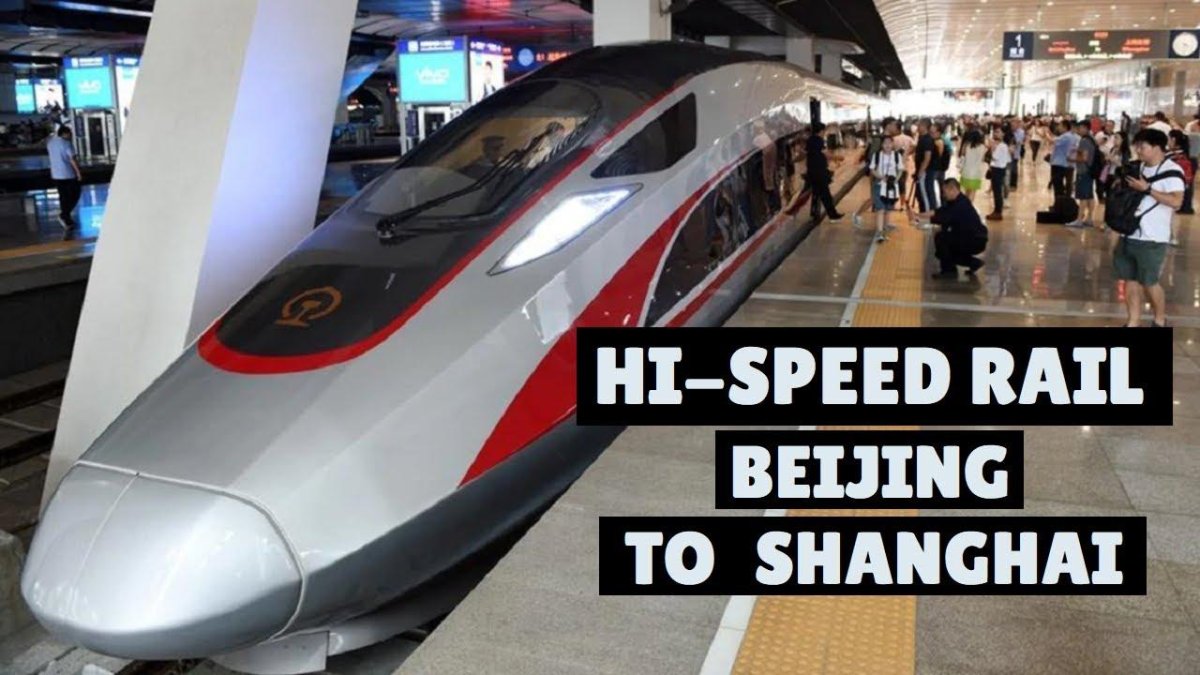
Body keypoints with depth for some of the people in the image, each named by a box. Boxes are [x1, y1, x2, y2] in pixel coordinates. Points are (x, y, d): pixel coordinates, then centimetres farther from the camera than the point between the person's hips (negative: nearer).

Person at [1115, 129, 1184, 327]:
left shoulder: (1171, 171, -13)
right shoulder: (1140, 168, 12)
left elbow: (1176, 202, -24)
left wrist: (1147, 189, -23)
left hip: (1152, 238, -7)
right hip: (1129, 234, 7)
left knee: (1149, 283, 1)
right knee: (1130, 280, 8)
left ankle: (1160, 321, 21)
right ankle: (1133, 323, 15)